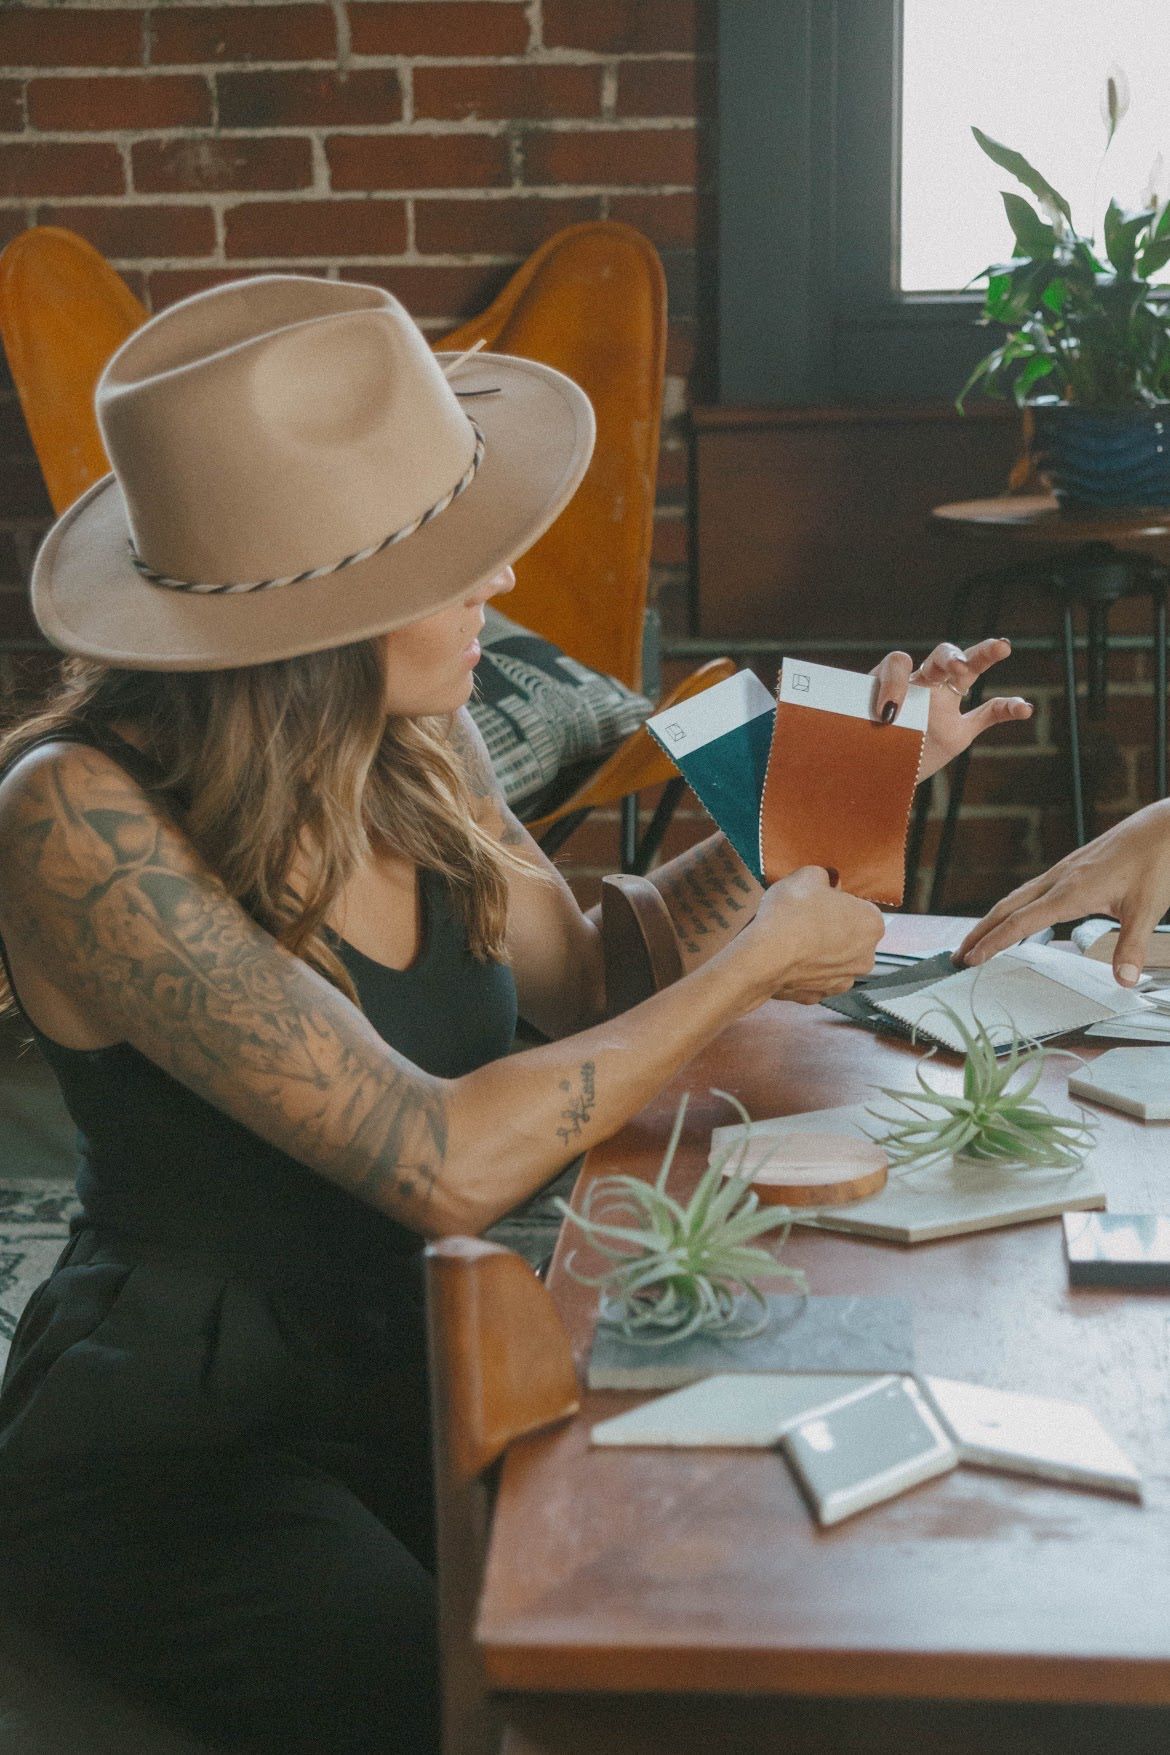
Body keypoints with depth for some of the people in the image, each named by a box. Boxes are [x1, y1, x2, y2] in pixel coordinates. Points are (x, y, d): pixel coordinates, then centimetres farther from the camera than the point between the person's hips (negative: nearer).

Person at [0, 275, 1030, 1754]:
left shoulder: (414, 741, -3)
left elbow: (581, 977, 11)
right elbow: (447, 1166, -29)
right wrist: (754, 963, -18)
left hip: (412, 1366, 6)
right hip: (175, 1445, -5)